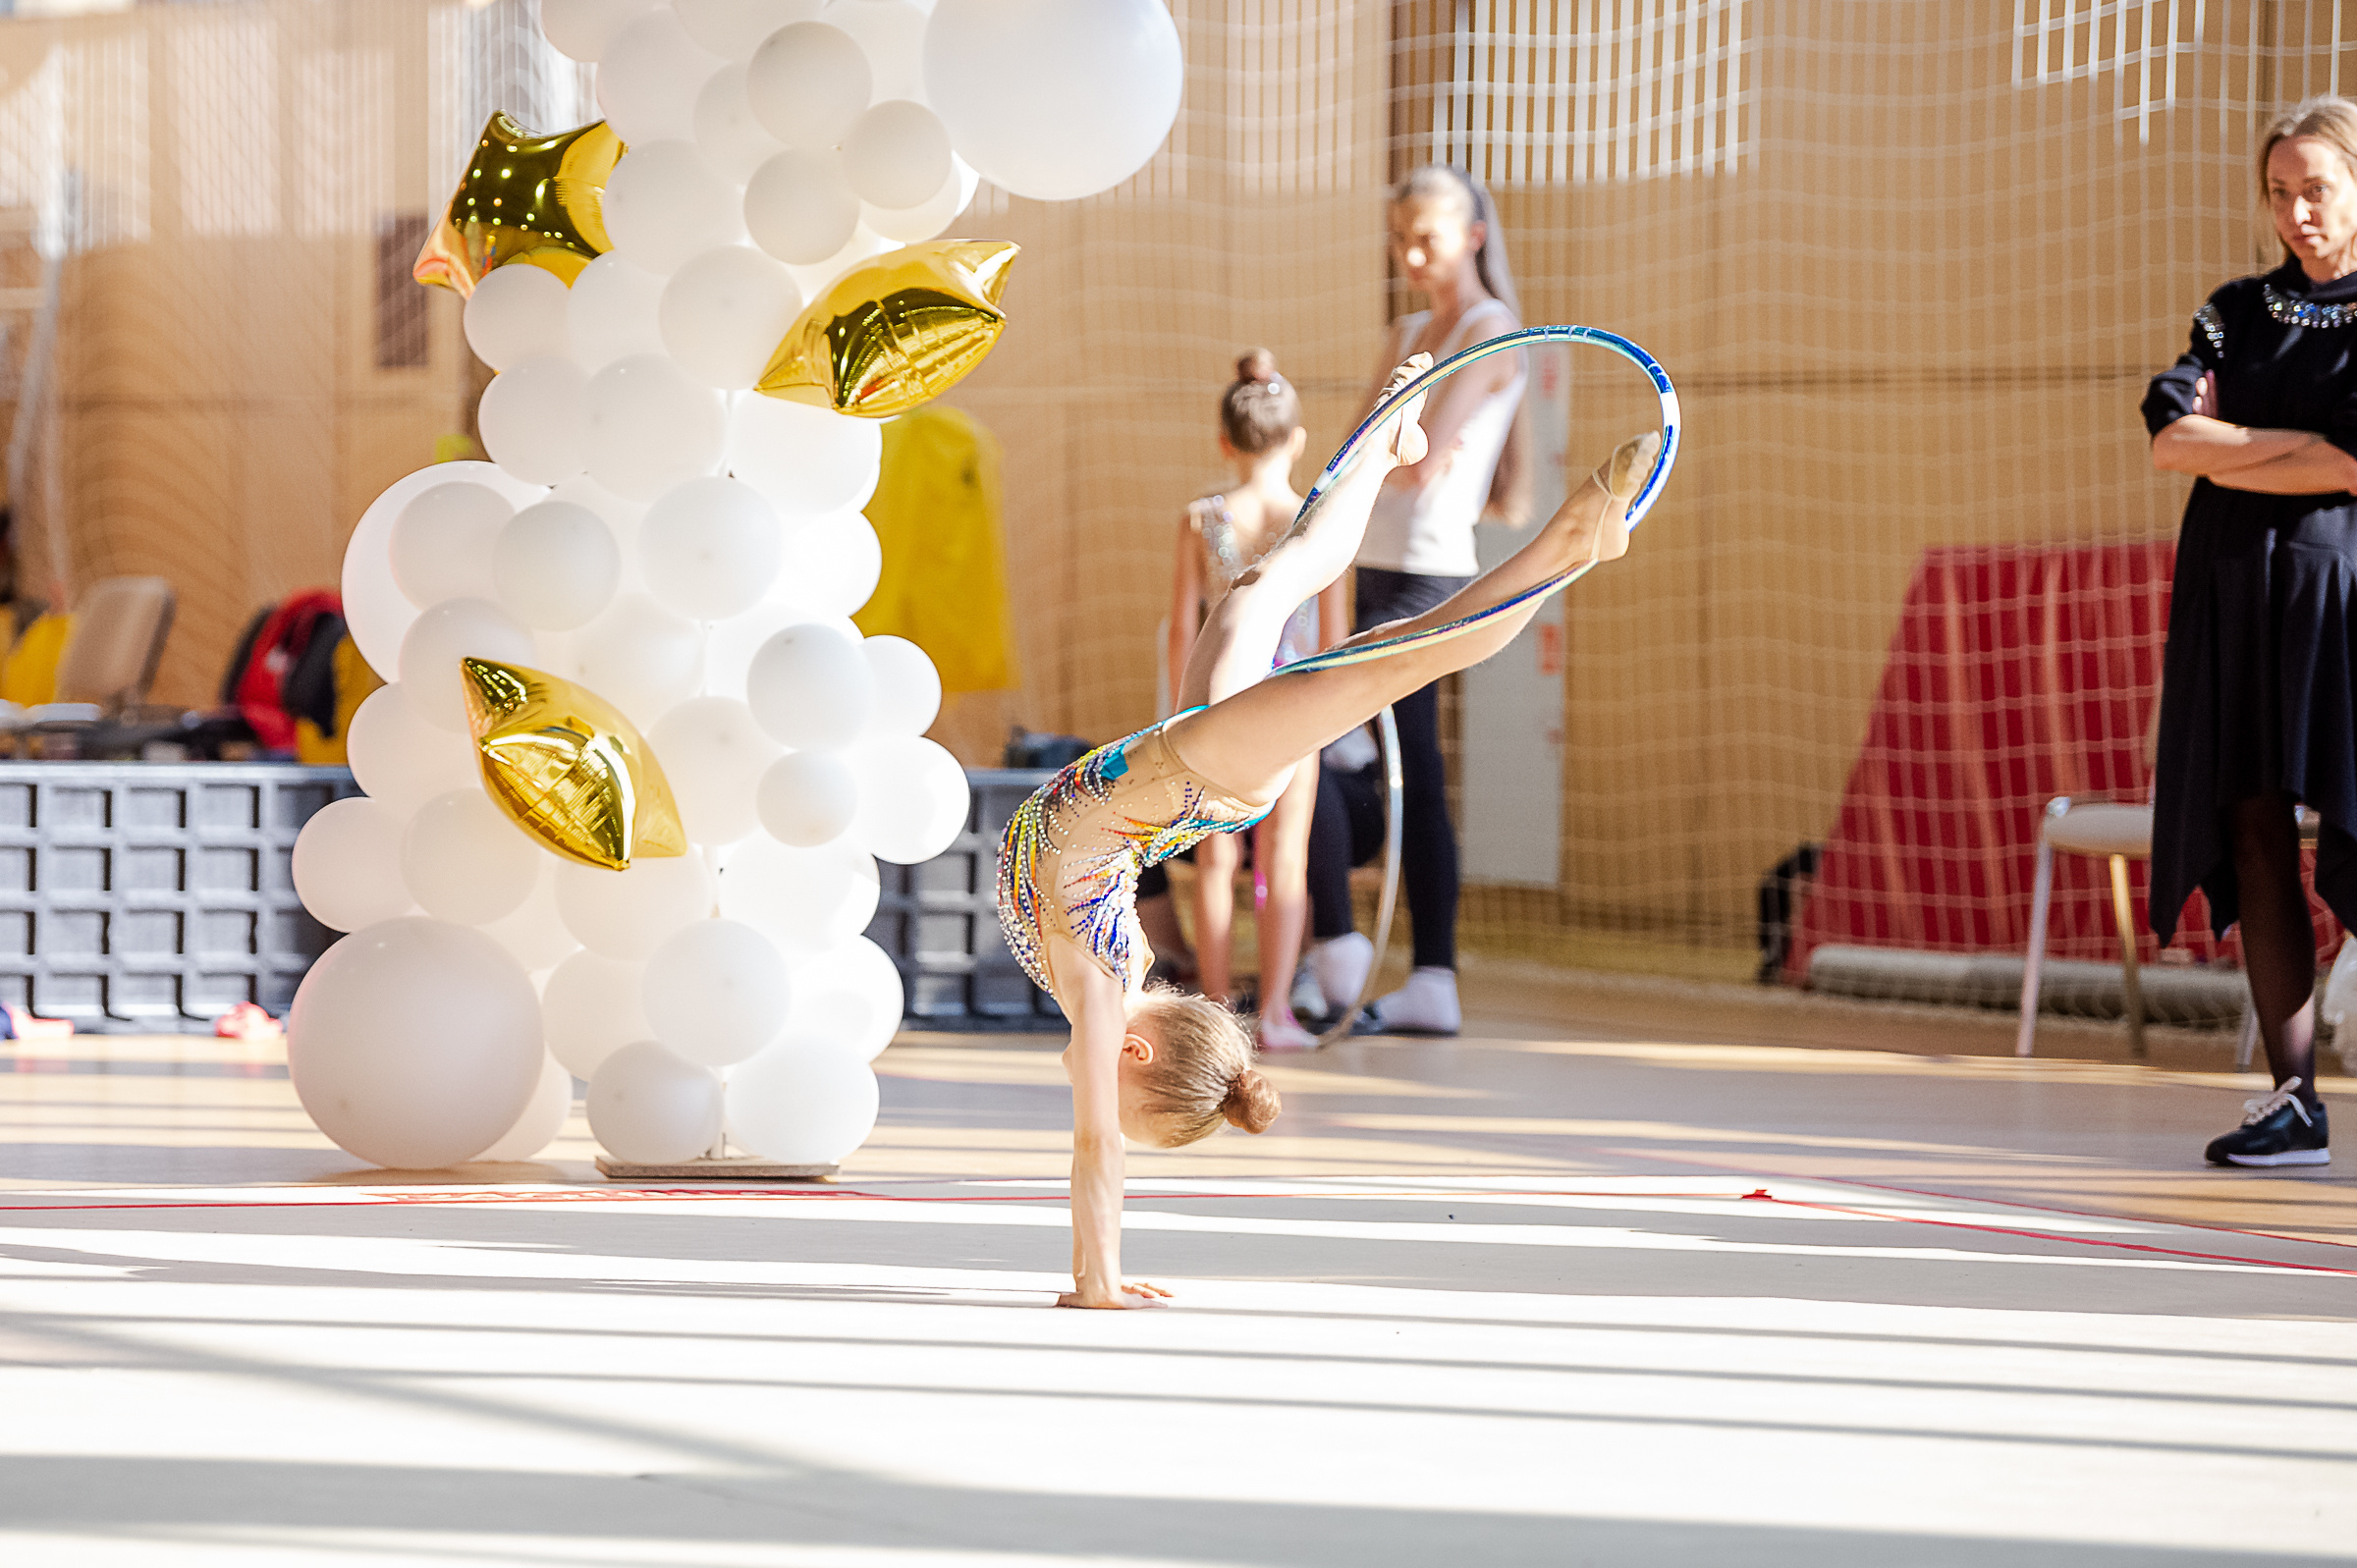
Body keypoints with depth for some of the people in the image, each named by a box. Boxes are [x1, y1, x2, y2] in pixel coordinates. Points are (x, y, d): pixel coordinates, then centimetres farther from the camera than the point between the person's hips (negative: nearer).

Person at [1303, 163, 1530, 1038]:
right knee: (1418, 783, 5)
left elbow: (1423, 459, -15)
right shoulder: (1408, 336, 19)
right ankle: (1434, 982, 4)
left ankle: (1336, 942, -10)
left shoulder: (1492, 332, -7)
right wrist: (1404, 452, -3)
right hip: (1381, 573, 9)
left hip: (1429, 582, -9)